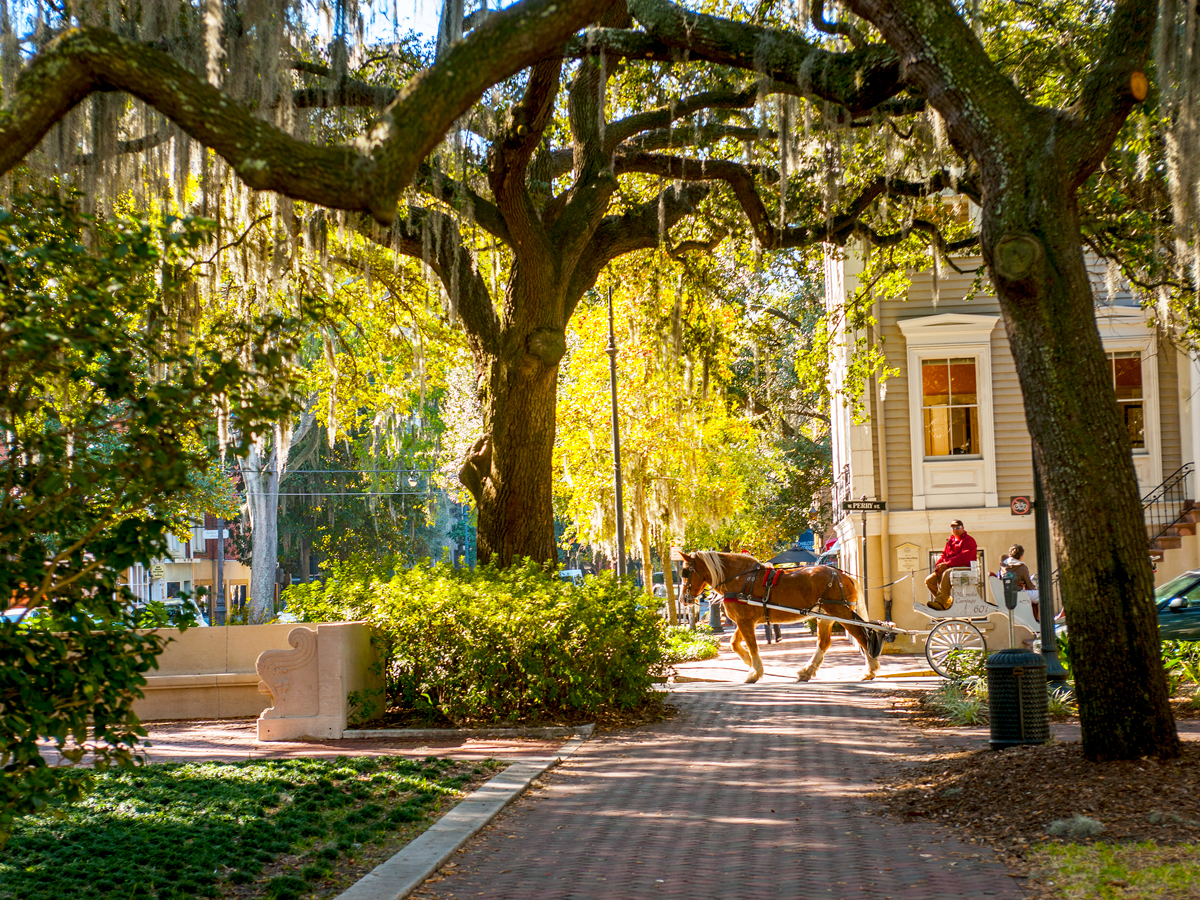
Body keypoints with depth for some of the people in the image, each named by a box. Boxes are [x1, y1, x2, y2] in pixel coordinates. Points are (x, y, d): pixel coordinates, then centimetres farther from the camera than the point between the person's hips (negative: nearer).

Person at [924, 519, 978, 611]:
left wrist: (947, 564, -21)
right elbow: (944, 555, 22)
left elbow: (964, 557, -15)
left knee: (946, 574, -39)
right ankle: (948, 601, -6)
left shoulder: (969, 540, -1)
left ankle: (941, 602, -45)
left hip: (963, 568, -8)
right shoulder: (950, 541, 24)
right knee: (929, 580, -10)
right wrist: (939, 565, -2)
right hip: (948, 568, 8)